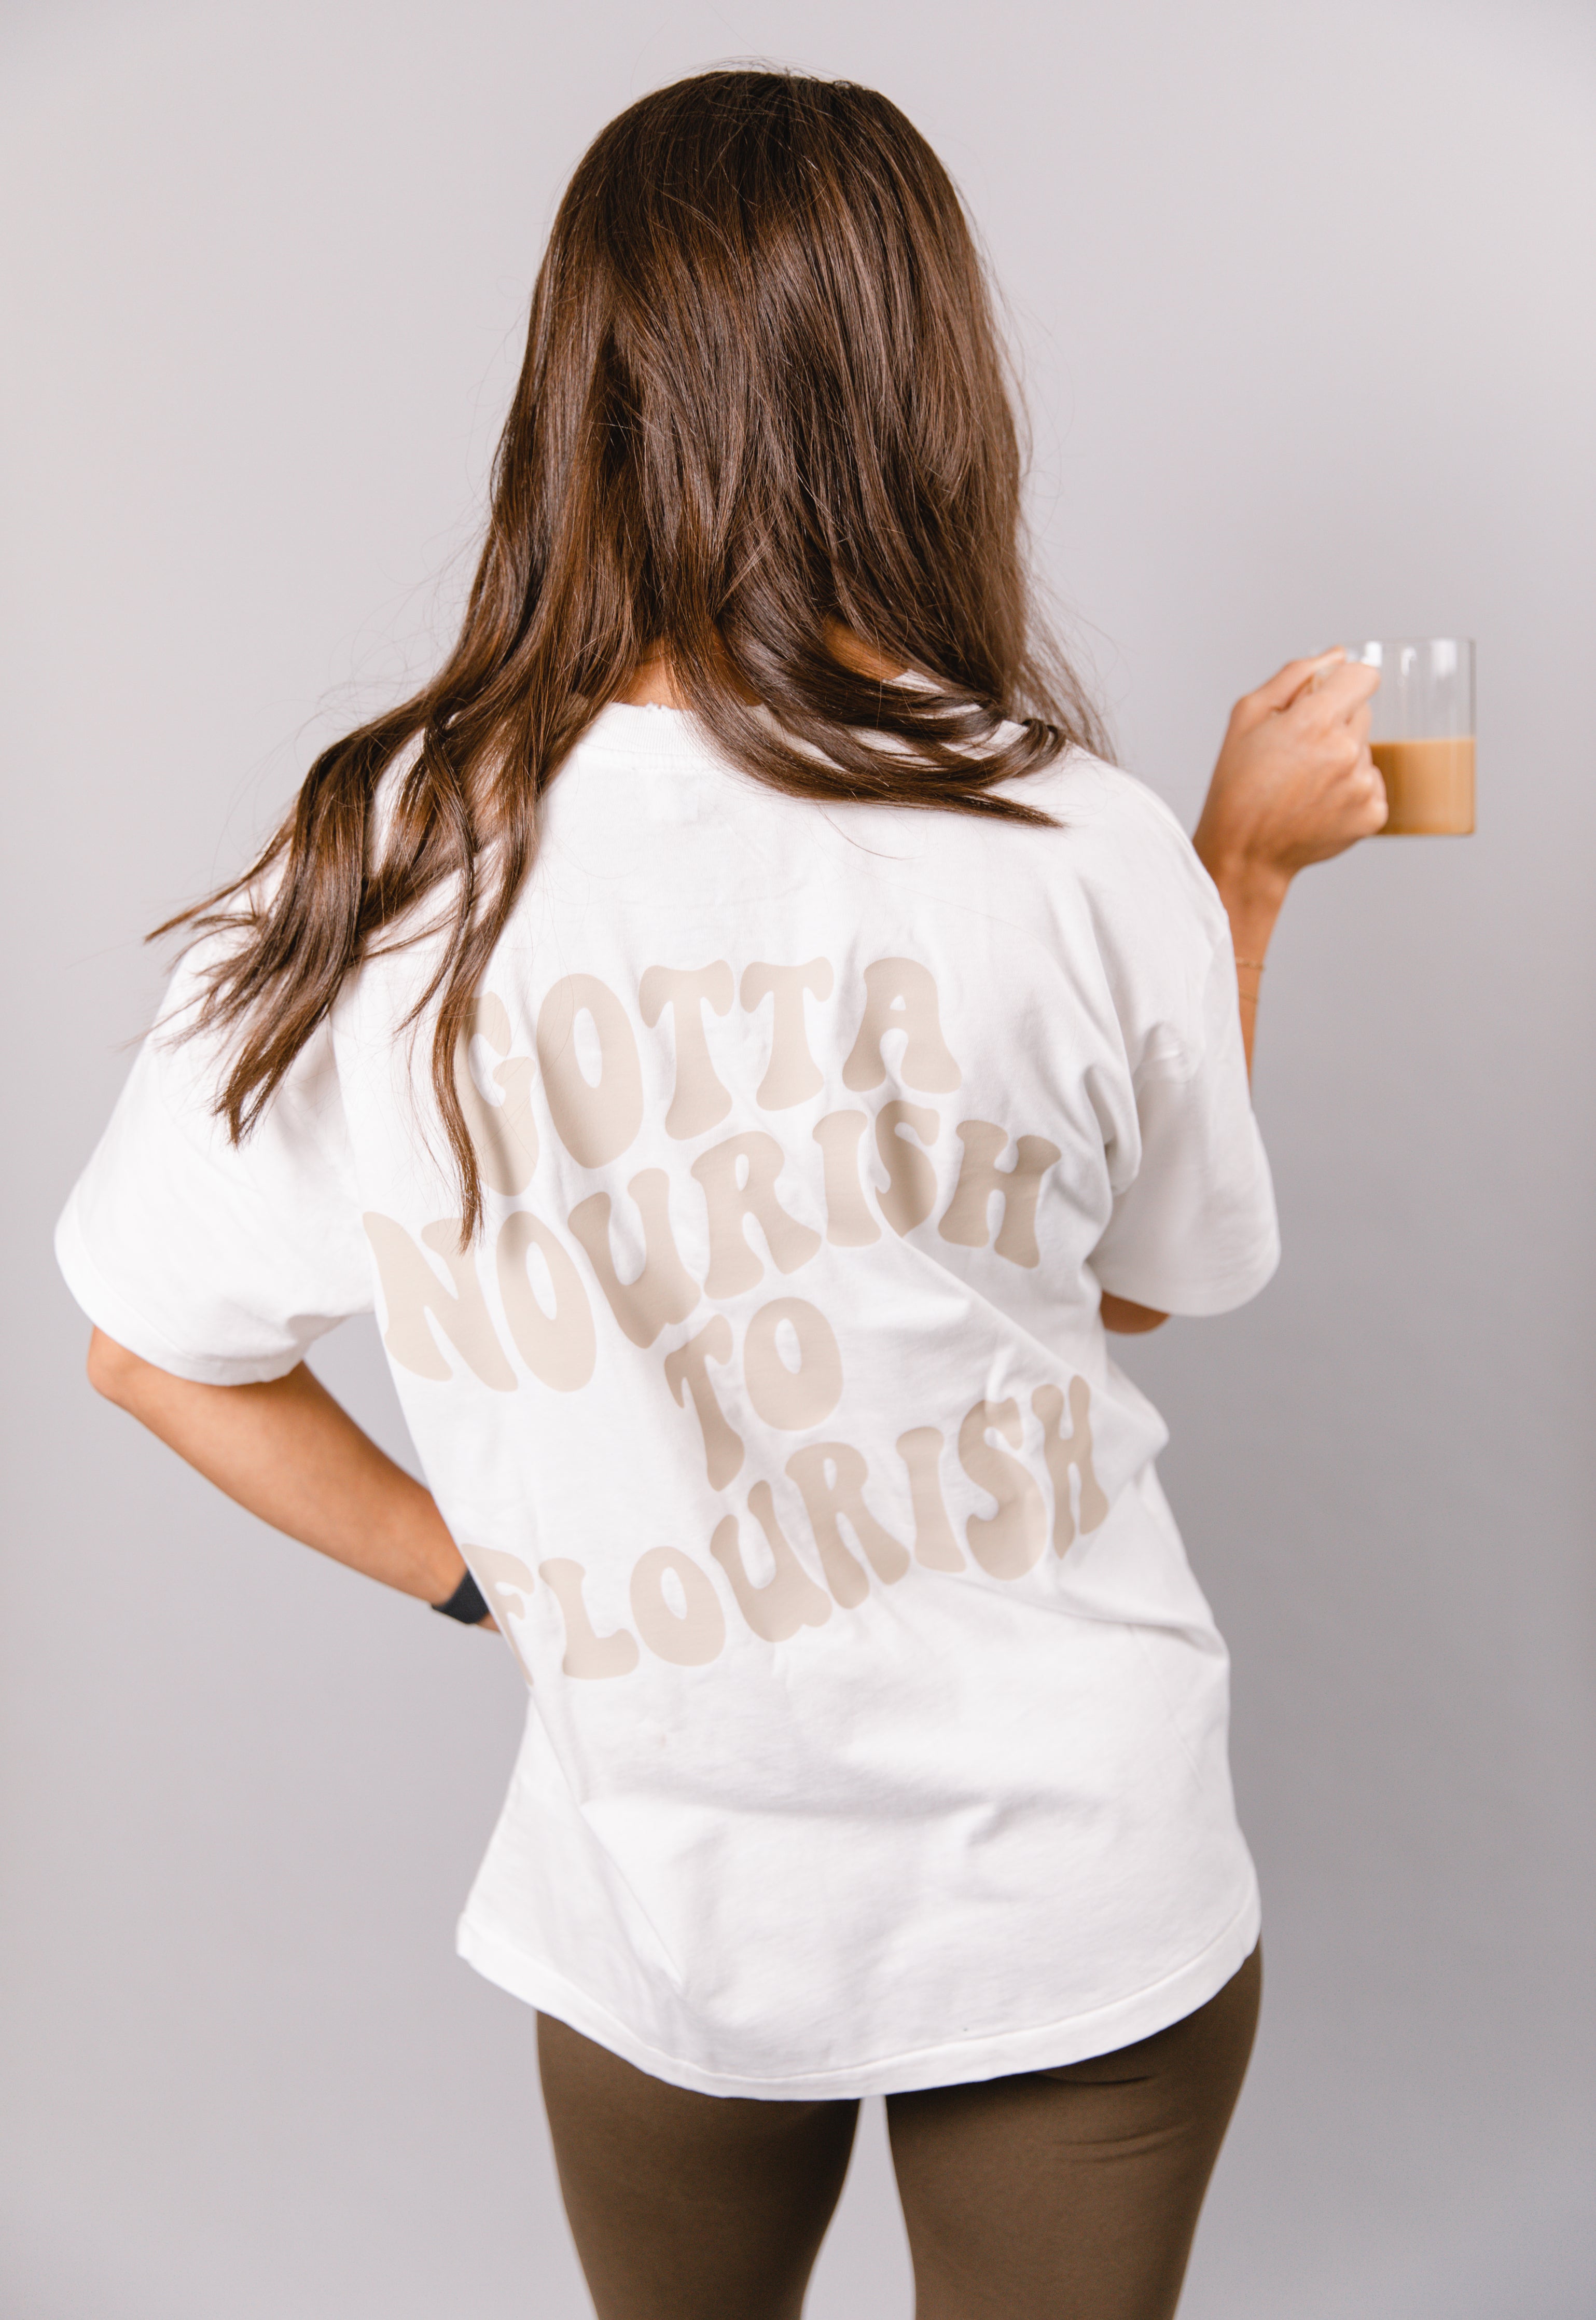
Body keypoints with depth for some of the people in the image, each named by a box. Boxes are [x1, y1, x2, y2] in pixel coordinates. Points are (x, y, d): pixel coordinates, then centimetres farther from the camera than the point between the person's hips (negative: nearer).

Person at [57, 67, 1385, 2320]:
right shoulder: (1091, 857, -19)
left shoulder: (375, 878, -16)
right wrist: (1243, 870, 9)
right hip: (1080, 1880, -1)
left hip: (666, 1900, 2)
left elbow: (158, 1343, -2)